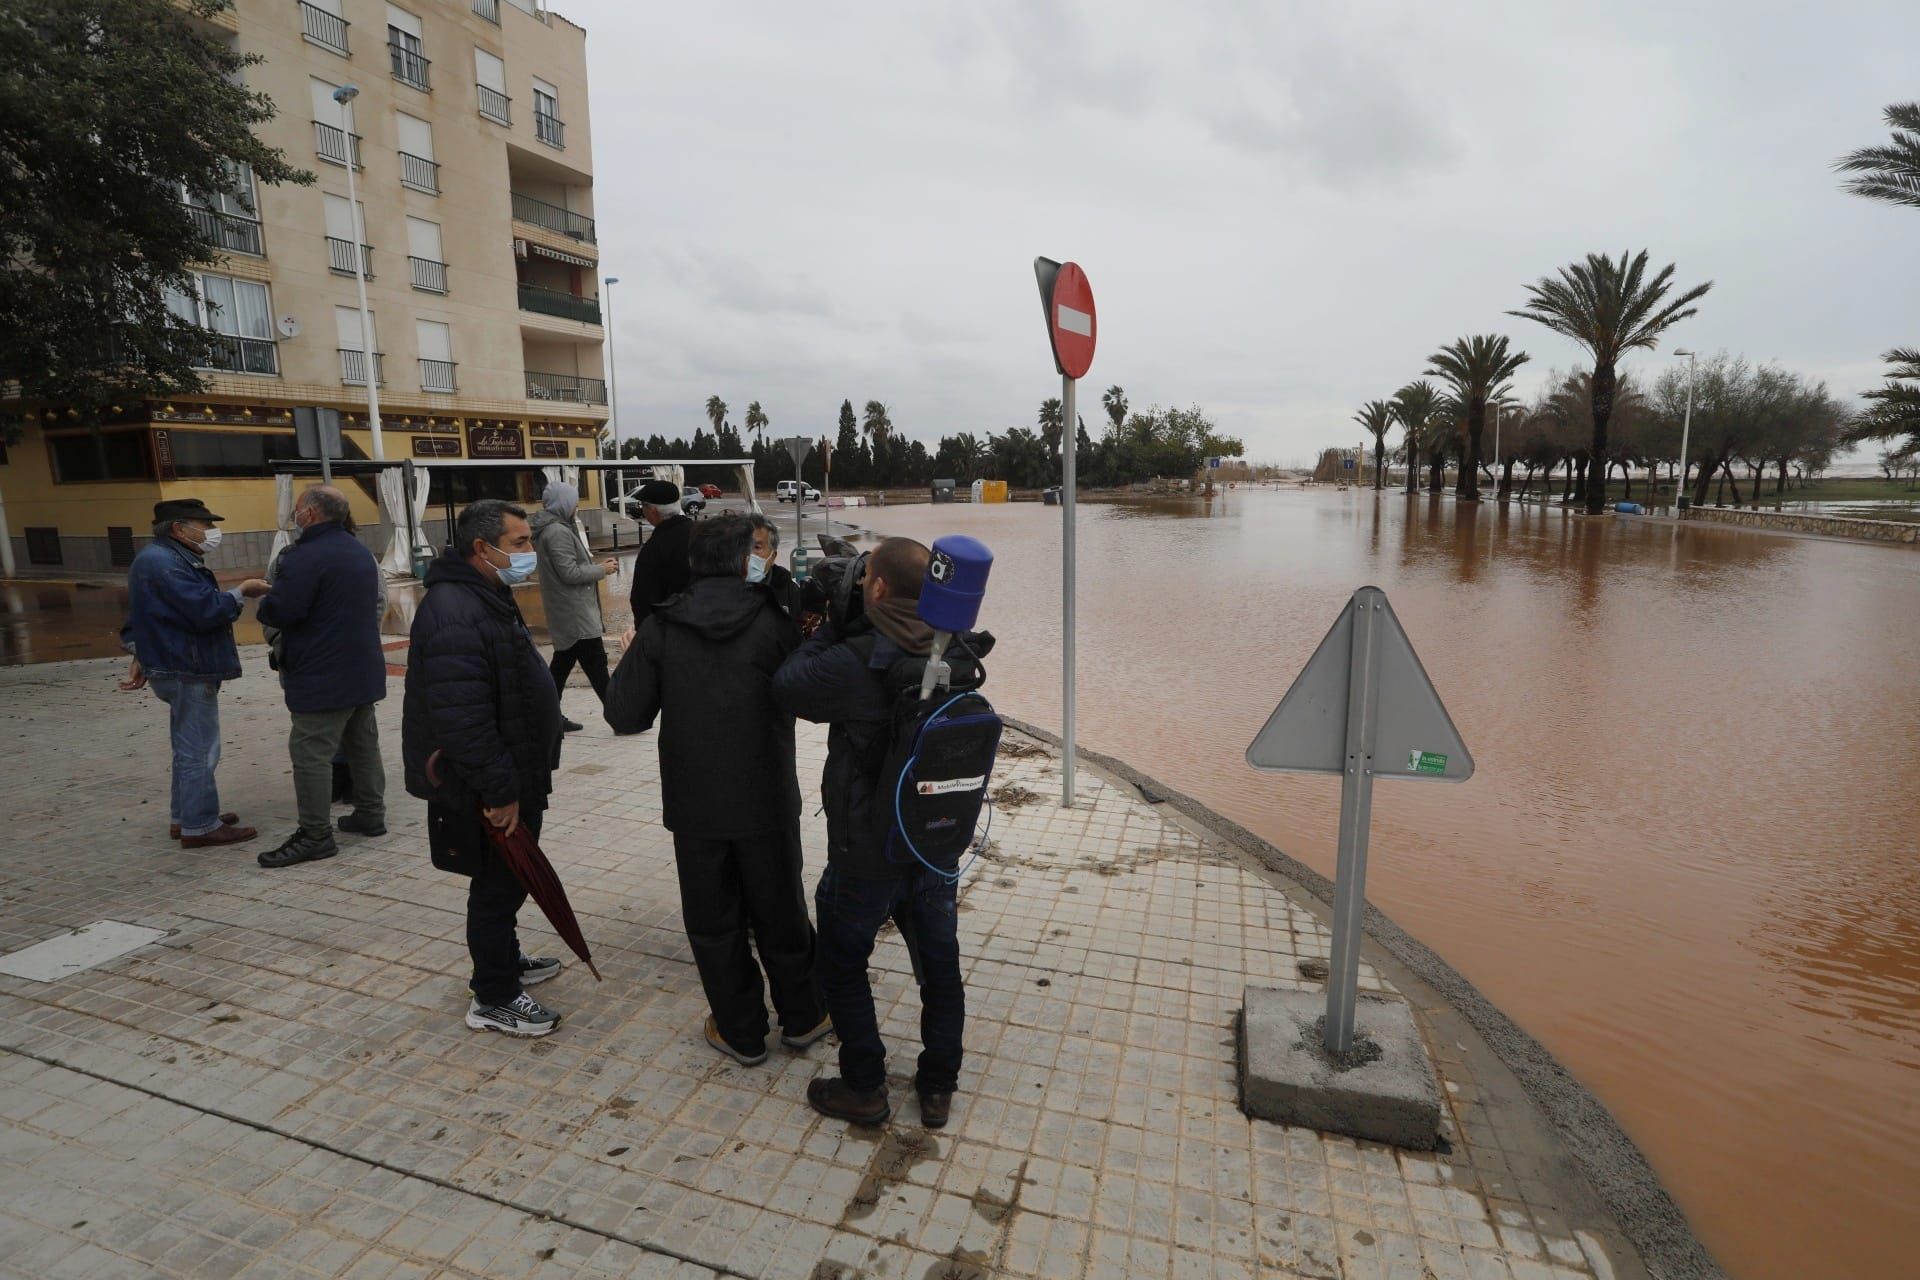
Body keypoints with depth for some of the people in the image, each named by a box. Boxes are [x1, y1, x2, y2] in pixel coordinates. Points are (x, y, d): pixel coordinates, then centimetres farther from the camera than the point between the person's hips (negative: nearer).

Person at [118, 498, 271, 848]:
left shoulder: (168, 558, 15)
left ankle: (186, 817, 29)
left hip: (180, 667, 11)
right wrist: (241, 592, -13)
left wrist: (142, 654, 20)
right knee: (198, 750, -5)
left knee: (189, 748, 19)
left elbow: (154, 612, 20)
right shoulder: (164, 563, -19)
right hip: (187, 671, -11)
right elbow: (205, 610, -26)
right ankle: (200, 826, 1)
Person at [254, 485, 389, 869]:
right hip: (363, 671, 9)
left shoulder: (305, 557, -18)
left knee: (311, 752, -3)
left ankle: (315, 834, 1)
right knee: (363, 743, 16)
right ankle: (370, 814, 25)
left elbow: (280, 611, -22)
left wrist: (262, 603, 1)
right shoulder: (360, 552, 12)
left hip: (324, 676, -9)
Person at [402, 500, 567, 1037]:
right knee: (498, 883, 4)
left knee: (507, 879, 23)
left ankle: (504, 961, 41)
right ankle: (493, 998, 20)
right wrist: (499, 791, -25)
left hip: (511, 774, 10)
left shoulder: (487, 596, 10)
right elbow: (462, 718, -30)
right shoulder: (453, 613, -26)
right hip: (486, 789, -10)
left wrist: (519, 778, 22)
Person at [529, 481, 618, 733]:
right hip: (575, 612, -10)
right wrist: (601, 569, -10)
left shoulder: (552, 528, 13)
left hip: (566, 611, 10)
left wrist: (594, 564, 9)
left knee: (563, 662, 15)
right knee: (596, 664, -6)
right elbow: (570, 573, -20)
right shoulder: (558, 532, -18)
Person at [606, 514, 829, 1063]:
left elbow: (624, 715, -6)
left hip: (695, 806, 1)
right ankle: (802, 1018, 34)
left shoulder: (660, 629, -8)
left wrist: (646, 672, 13)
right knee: (781, 916, 17)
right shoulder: (773, 621, -12)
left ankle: (741, 1033, 29)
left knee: (714, 924, 16)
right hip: (767, 802, 0)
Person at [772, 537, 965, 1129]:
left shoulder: (857, 663, -28)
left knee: (841, 963, 18)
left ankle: (864, 1089, 30)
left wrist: (833, 625, -6)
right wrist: (845, 629, 0)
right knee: (939, 963, 19)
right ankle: (938, 1086, 34)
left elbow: (788, 685, -13)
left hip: (867, 852, -5)